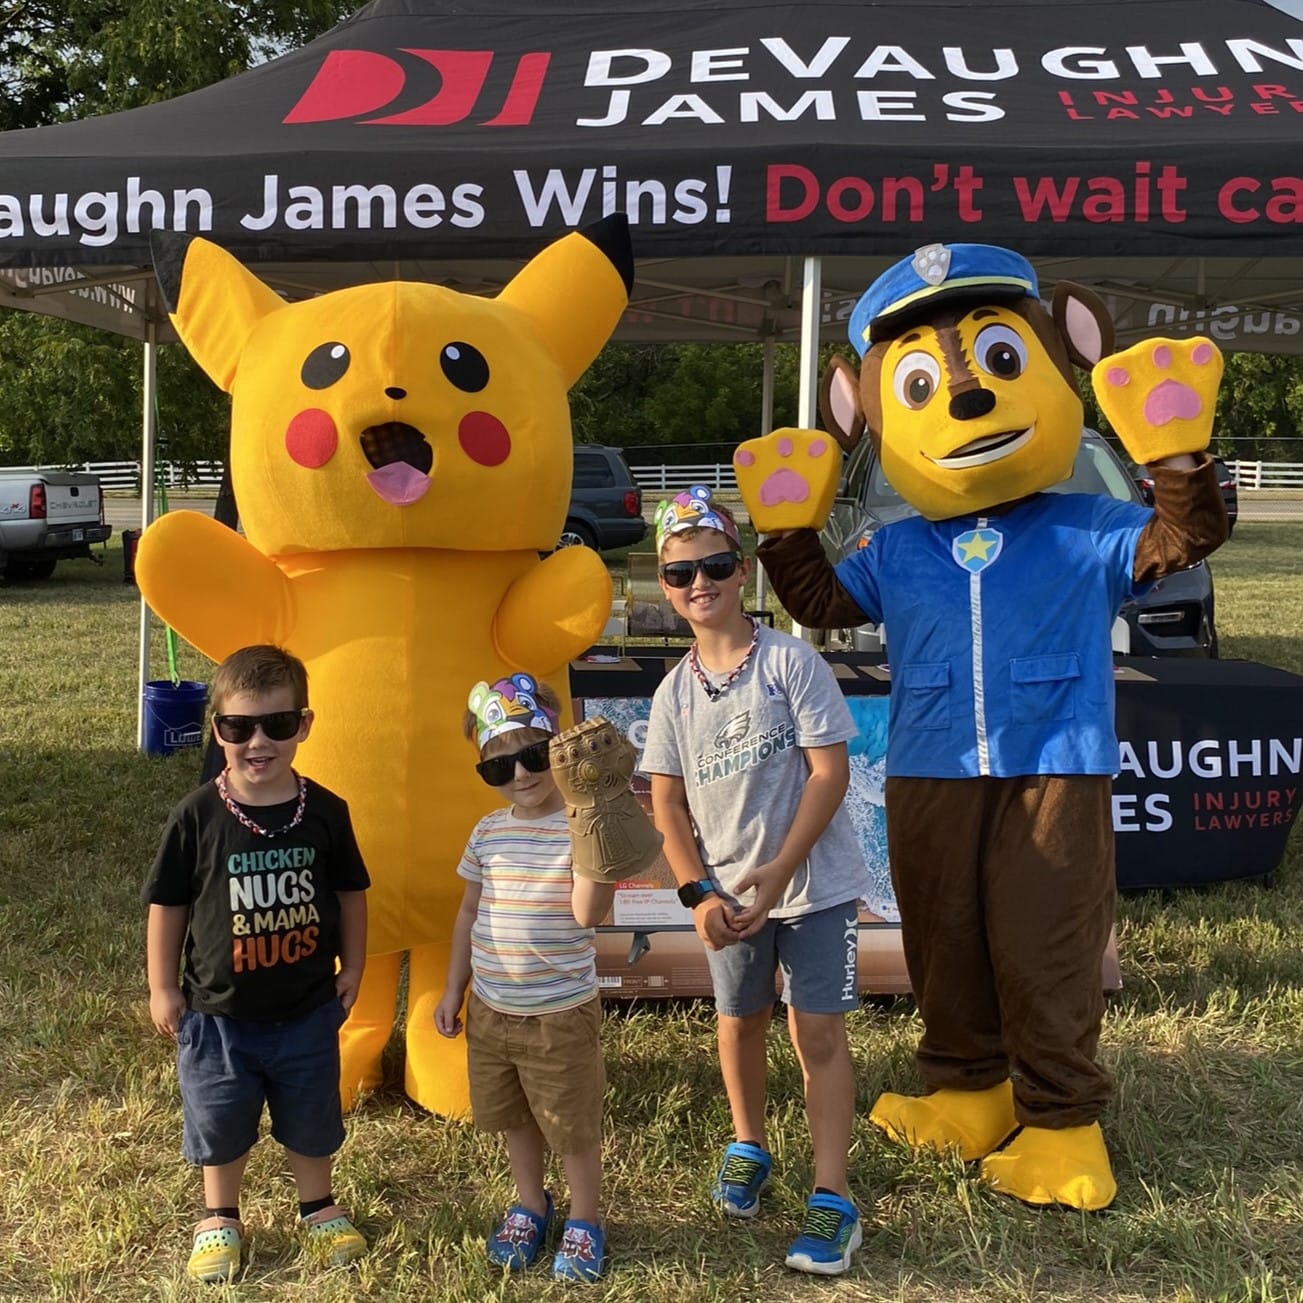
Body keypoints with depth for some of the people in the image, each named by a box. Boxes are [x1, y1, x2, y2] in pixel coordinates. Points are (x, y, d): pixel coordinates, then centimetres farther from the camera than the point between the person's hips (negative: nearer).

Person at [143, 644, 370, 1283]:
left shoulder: (325, 811, -10)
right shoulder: (197, 816, -14)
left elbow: (349, 893, 4)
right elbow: (167, 905, -4)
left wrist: (351, 968, 6)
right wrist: (163, 988, -1)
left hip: (308, 1009, 1)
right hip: (218, 1012, -1)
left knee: (311, 1121, 18)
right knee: (220, 1125, 16)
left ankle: (318, 1208, 42)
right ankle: (219, 1219, 40)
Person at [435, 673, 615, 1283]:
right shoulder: (488, 832, 2)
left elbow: (587, 913, -25)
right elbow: (469, 913, 11)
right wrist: (454, 990, 12)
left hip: (561, 1011, -5)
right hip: (492, 1008, 5)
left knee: (573, 1125, 8)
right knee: (515, 1118, 21)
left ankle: (585, 1222, 29)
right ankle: (530, 1205, 43)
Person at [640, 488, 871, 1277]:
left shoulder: (790, 660, -12)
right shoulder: (675, 693, 0)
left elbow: (831, 770, -15)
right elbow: (669, 803, 2)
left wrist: (779, 872, -19)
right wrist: (700, 893, -10)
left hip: (814, 884, -4)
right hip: (728, 893, 4)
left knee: (818, 1033, -3)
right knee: (740, 1023, 19)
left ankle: (833, 1199, 6)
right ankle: (749, 1148, 42)